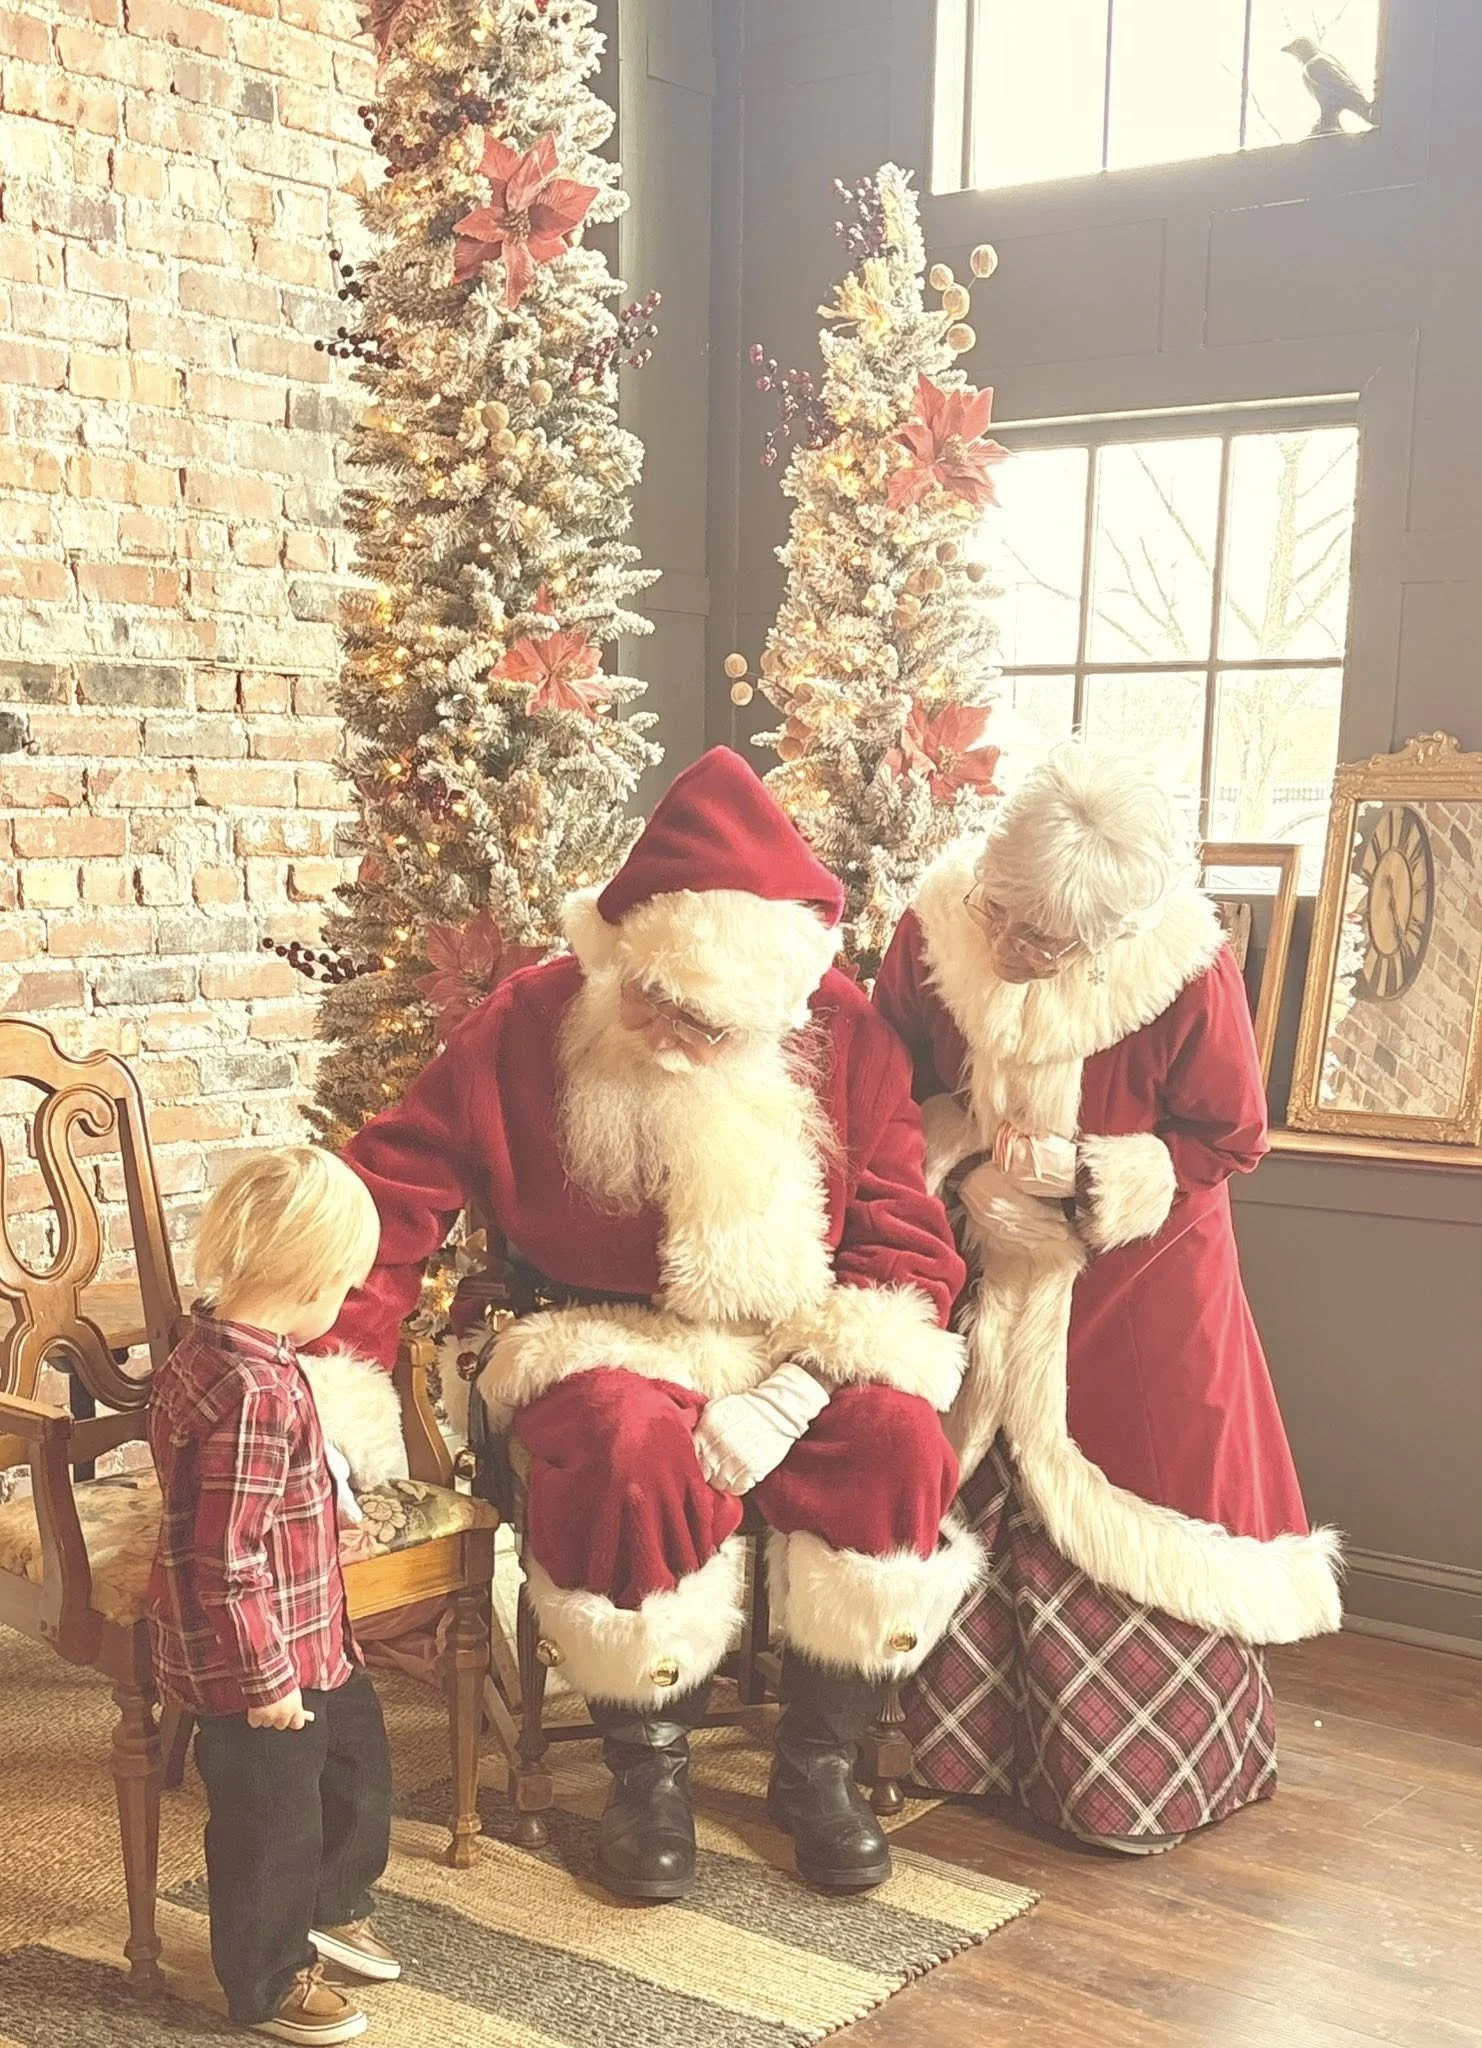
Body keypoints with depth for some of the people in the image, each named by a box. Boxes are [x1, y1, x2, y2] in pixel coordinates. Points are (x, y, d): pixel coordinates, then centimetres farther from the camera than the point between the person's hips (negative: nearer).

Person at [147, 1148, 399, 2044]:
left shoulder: (217, 1344, -2)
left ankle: (330, 1906, 49)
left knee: (358, 1761, 26)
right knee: (271, 1818, 12)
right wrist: (266, 1678, -20)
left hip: (310, 1638, 10)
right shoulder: (254, 1394, -33)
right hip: (259, 1662, -10)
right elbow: (228, 1559, -29)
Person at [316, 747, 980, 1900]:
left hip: (801, 1352, 2)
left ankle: (819, 1763, -3)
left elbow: (908, 1243, -8)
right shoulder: (531, 1025, -11)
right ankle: (647, 1770, -6)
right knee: (634, 1455, -34)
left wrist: (794, 1390, -21)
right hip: (612, 1348, -1)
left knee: (897, 1442, -27)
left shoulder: (843, 1035, -7)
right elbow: (394, 1197, -12)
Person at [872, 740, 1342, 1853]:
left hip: (1139, 1280, -3)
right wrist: (961, 1164, -16)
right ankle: (980, 1739, 35)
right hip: (989, 1270, 3)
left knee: (1132, 1512, 3)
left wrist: (1084, 1166, -23)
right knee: (973, 1490, 13)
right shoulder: (935, 930, -17)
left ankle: (1152, 1774, 24)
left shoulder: (1187, 970, -26)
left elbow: (1232, 1136, -12)